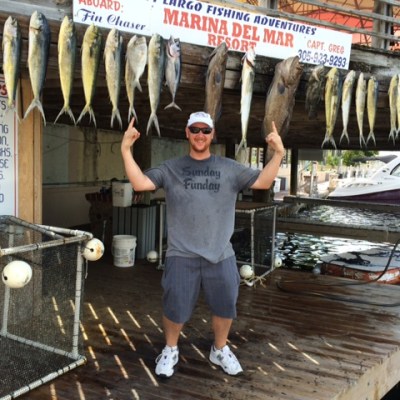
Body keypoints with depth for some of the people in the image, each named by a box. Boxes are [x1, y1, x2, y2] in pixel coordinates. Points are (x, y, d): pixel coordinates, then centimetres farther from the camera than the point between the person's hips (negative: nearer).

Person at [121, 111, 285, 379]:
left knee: (225, 306, 13)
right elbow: (140, 183, -7)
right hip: (182, 254, -1)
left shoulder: (230, 168, 6)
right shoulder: (171, 168, 4)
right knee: (175, 307, 6)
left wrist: (278, 153, -13)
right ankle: (170, 351, 34)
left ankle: (220, 350, 39)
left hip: (221, 254, 2)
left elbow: (263, 182, 0)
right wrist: (126, 149, -15)